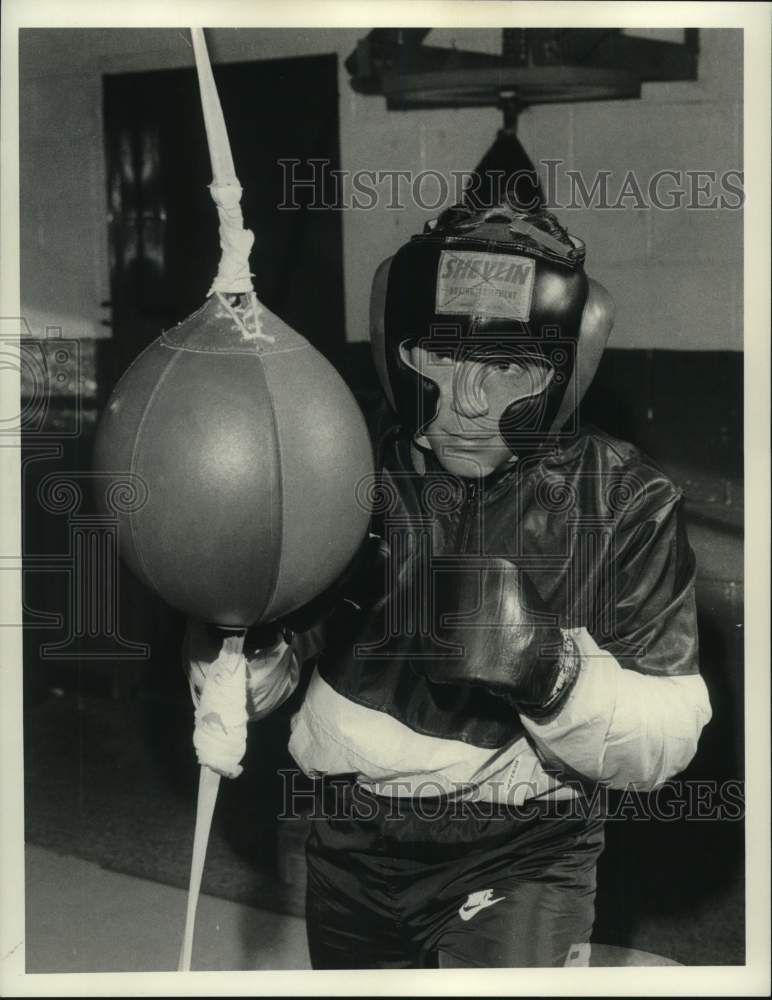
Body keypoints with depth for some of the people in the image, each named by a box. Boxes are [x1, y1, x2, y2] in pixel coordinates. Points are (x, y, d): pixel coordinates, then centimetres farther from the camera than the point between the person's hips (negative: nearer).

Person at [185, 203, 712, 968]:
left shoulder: (624, 503, -12)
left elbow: (664, 740, -13)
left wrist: (554, 670, -31)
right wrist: (251, 651, -21)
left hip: (520, 866, -3)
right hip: (353, 855, 3)